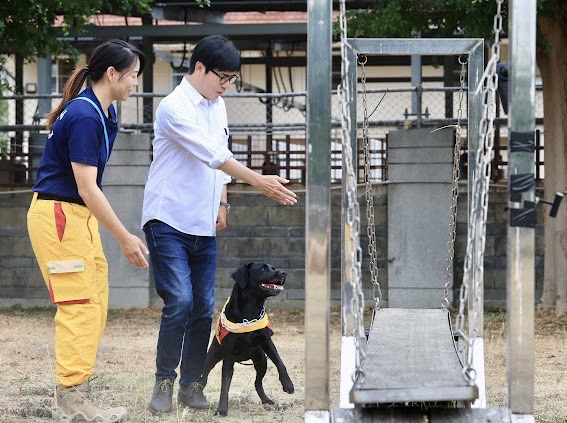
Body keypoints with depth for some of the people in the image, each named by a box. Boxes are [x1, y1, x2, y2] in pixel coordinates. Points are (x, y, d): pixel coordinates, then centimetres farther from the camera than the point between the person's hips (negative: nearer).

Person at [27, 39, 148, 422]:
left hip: (81, 216, 10)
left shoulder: (105, 113, 10)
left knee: (93, 307, 7)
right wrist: (125, 239, -20)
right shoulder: (84, 117, -20)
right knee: (79, 307, -10)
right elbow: (87, 188, -22)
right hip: (57, 214, -10)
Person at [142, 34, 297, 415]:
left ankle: (191, 383, 13)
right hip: (169, 222, -7)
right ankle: (164, 382, -3)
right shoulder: (175, 108, -16)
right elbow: (214, 155, -25)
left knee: (204, 308, 4)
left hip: (205, 227, 7)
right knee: (180, 302, -15)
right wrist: (260, 183, -29)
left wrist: (222, 202, 12)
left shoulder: (217, 105, 11)